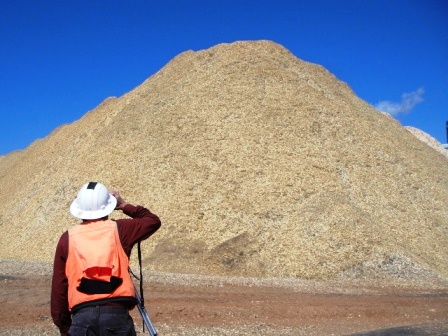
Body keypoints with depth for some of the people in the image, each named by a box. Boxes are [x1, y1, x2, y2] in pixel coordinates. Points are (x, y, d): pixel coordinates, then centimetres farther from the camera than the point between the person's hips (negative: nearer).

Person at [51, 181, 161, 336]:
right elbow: (153, 221, 19)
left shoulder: (67, 239, 7)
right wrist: (125, 206, 25)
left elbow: (59, 286, 8)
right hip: (117, 314, -1)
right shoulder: (119, 230, 4)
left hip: (82, 316, 1)